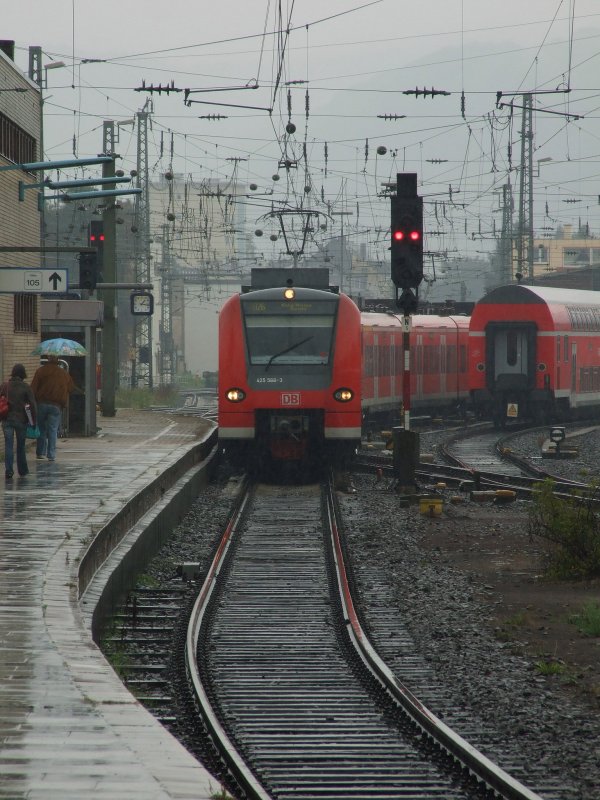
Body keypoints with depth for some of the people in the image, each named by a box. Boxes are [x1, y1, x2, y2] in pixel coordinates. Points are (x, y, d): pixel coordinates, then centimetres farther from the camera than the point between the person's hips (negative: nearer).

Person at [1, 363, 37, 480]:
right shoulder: (26, 387, -6)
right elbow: (32, 404, -8)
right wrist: (34, 421, 0)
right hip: (21, 420, -1)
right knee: (21, 445, 14)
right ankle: (22, 469, 24)